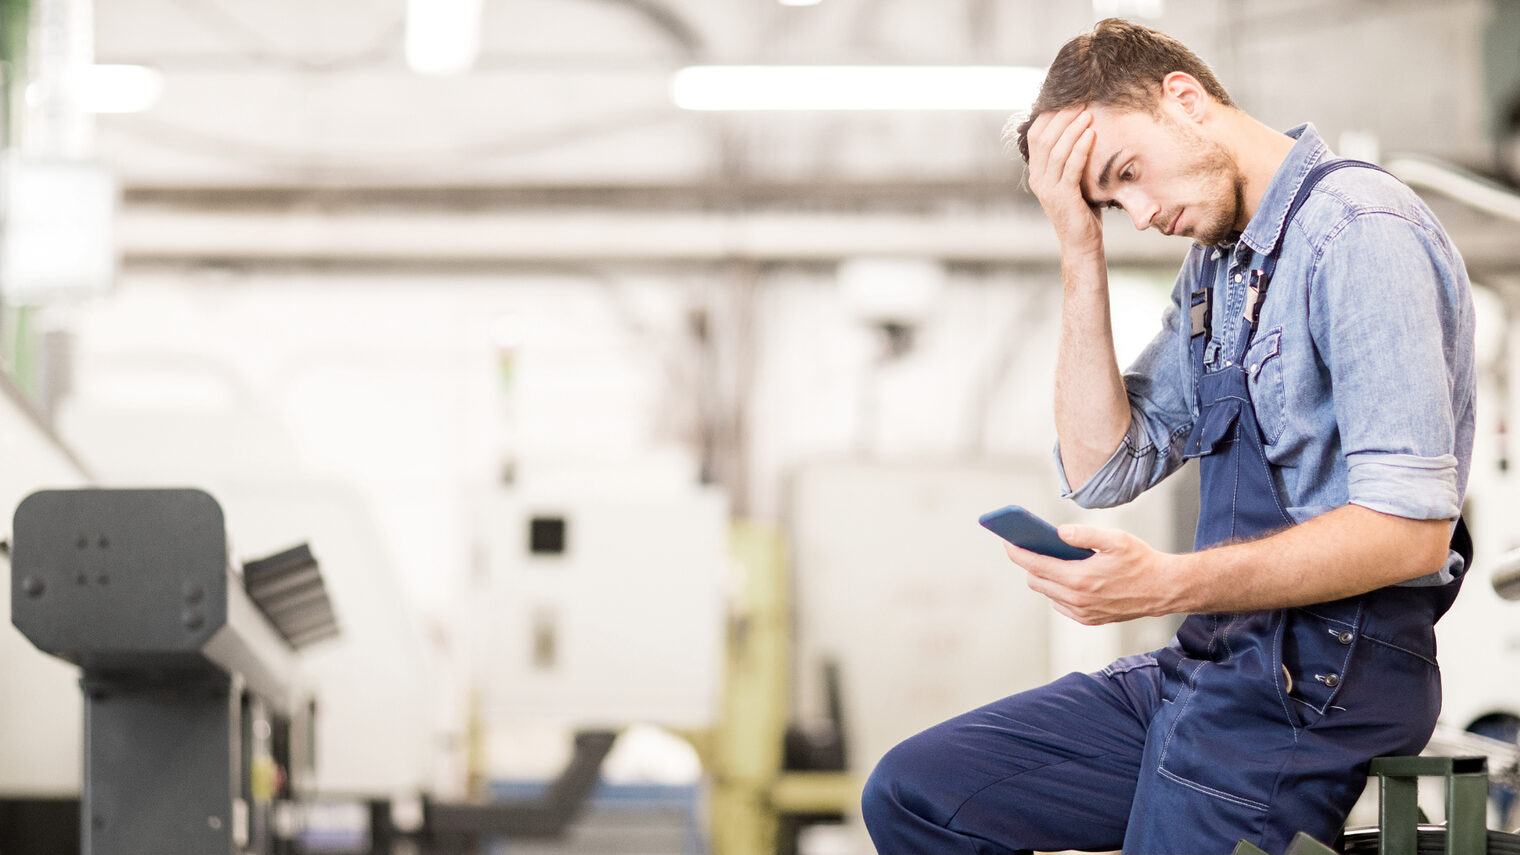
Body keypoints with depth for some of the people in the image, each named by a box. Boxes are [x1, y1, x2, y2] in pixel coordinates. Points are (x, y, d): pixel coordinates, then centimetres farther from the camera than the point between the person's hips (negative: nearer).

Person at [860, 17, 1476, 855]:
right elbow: (1103, 470, 10)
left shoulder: (1359, 233, -14)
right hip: (1212, 662, 9)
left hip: (1324, 683, -9)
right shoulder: (1216, 262, 16)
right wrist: (1081, 248, 3)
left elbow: (1410, 529, -22)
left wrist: (1168, 583, -27)